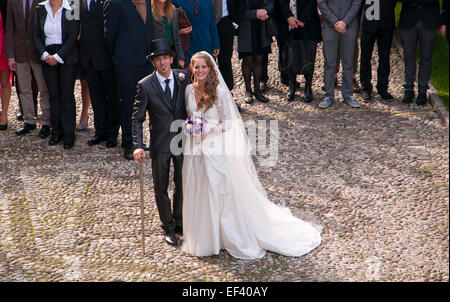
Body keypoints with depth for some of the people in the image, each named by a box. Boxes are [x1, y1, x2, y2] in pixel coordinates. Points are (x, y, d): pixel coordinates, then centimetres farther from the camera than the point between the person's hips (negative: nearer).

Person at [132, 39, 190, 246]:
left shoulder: (184, 78, -3)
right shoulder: (145, 85, -10)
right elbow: (137, 118, -8)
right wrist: (138, 146, -20)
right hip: (160, 144, -2)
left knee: (182, 185, 13)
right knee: (161, 189, 9)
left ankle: (179, 223, 35)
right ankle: (169, 227, 27)